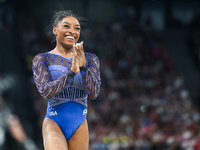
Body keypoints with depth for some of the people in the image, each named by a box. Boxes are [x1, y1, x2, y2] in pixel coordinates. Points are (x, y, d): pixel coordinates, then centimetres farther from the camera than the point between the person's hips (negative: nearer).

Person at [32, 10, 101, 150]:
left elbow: (94, 93, -5)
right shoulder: (43, 59, 0)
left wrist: (83, 67, -20)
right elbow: (45, 92, -13)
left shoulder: (90, 59, 7)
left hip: (79, 126, 3)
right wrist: (71, 72, -24)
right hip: (54, 124, -3)